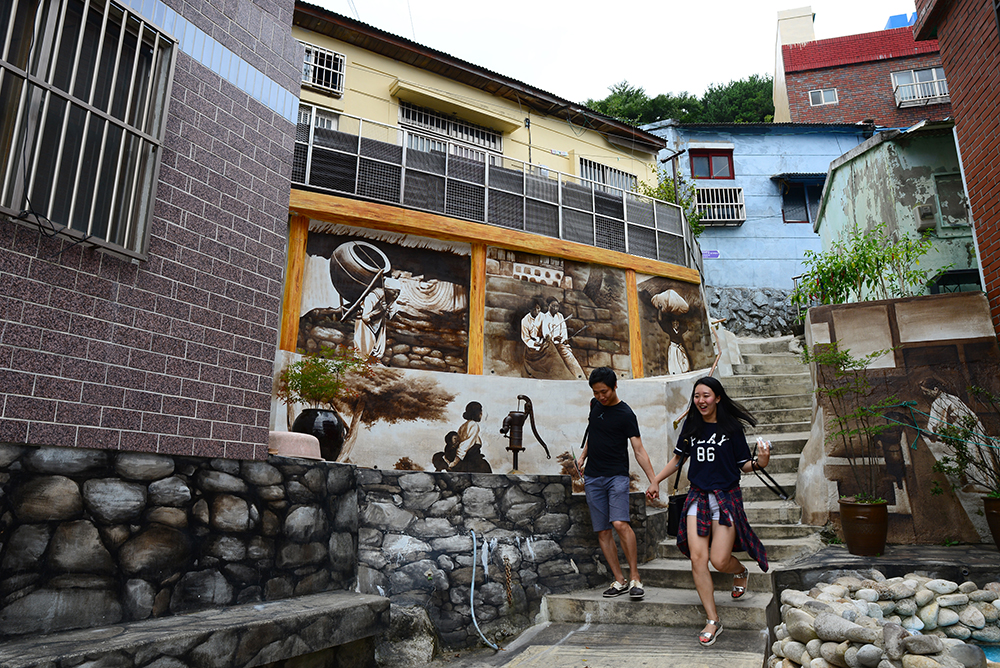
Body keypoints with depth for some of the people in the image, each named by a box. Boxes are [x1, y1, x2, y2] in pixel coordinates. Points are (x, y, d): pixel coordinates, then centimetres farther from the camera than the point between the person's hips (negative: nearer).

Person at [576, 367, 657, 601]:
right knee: (602, 531, 3)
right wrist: (583, 455, 21)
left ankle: (634, 578, -8)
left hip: (617, 476, -5)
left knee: (620, 523, -21)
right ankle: (619, 581, 11)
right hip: (593, 477, 6)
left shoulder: (625, 414, -9)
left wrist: (654, 482, -19)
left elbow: (639, 451, -12)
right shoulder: (595, 404, 9)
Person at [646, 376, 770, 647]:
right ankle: (712, 621, 6)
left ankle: (741, 571, 32)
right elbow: (678, 458, 17)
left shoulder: (731, 427, -4)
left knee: (719, 560, -7)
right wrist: (656, 480, 13)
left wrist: (759, 462, -21)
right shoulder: (691, 426, 6)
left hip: (727, 497, -3)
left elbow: (743, 465, 0)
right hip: (698, 495, 3)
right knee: (697, 558, -7)